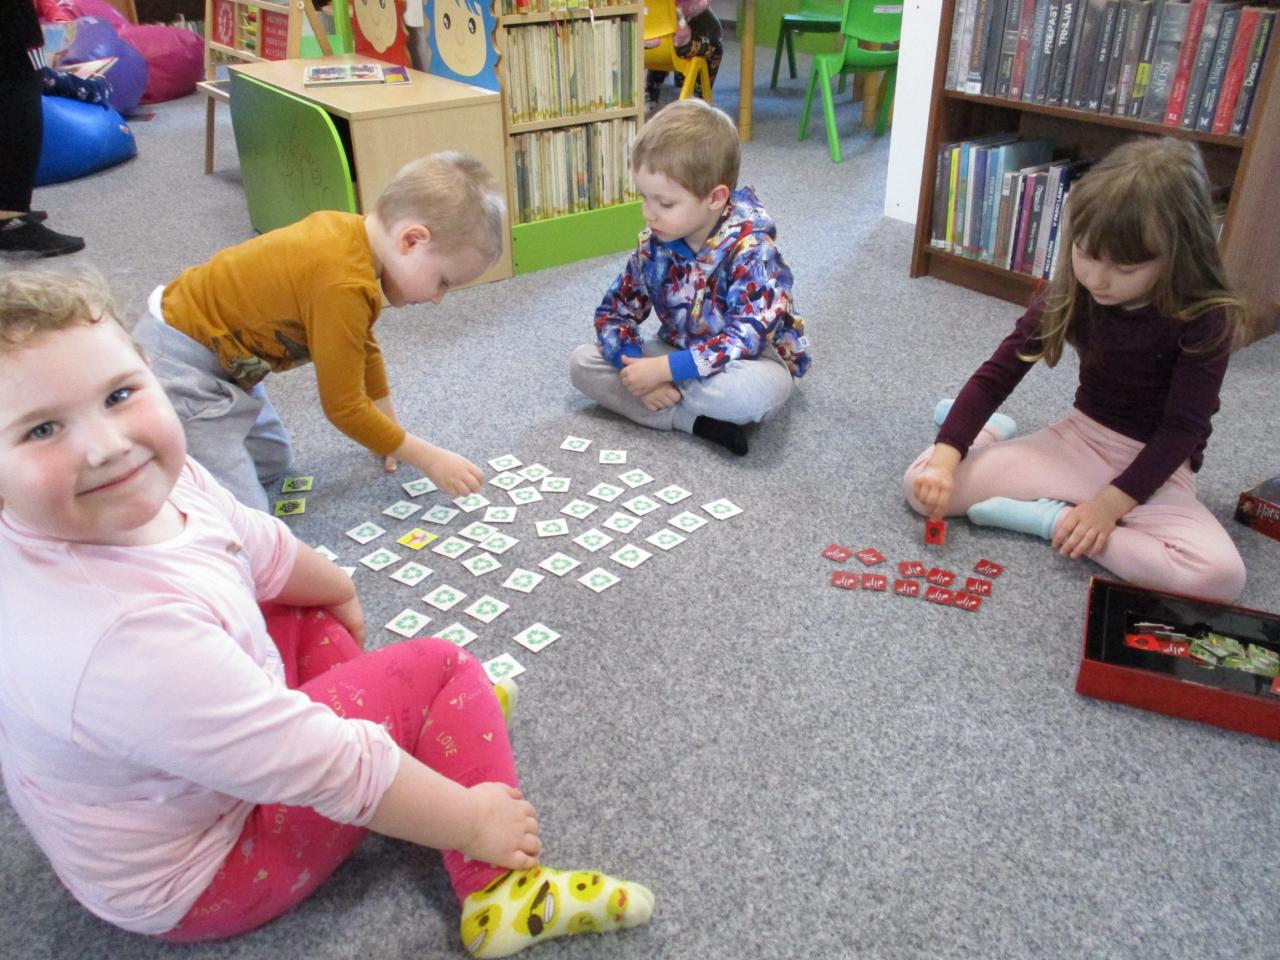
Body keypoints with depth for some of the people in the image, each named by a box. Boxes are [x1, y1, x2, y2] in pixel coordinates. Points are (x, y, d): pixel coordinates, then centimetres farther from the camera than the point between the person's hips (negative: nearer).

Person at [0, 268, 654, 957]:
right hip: (194, 883, -8)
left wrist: (340, 593, 26)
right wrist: (471, 820, -20)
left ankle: (434, 722, 22)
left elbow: (265, 551, 7)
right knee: (436, 668, -8)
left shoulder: (150, 485, -14)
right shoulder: (123, 637, -42)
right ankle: (499, 894, -3)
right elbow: (325, 769, -33)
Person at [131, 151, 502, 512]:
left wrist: (392, 432, 18)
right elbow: (344, 407, -20)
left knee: (273, 459, 18)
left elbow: (364, 347, 12)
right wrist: (428, 459, -10)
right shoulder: (343, 286, -31)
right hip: (176, 366, -10)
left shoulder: (352, 231, -2)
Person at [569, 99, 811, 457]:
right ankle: (691, 420, -24)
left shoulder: (751, 248, -25)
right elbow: (613, 312, -3)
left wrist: (664, 370, -36)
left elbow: (748, 337, -33)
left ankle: (666, 403, -18)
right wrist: (636, 368, -24)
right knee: (582, 361, -12)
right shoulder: (654, 243, -8)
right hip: (678, 353, 6)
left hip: (748, 359, -5)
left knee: (762, 390, -41)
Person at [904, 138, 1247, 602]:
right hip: (1080, 440, 2)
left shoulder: (1206, 319, -19)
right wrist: (945, 457, -21)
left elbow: (1183, 429, -17)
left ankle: (1053, 520, -18)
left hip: (1154, 467, -1)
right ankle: (991, 432, 12)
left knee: (1220, 574, -33)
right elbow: (998, 373, -10)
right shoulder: (1070, 293, -11)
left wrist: (1111, 503, -25)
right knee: (924, 484, -17)